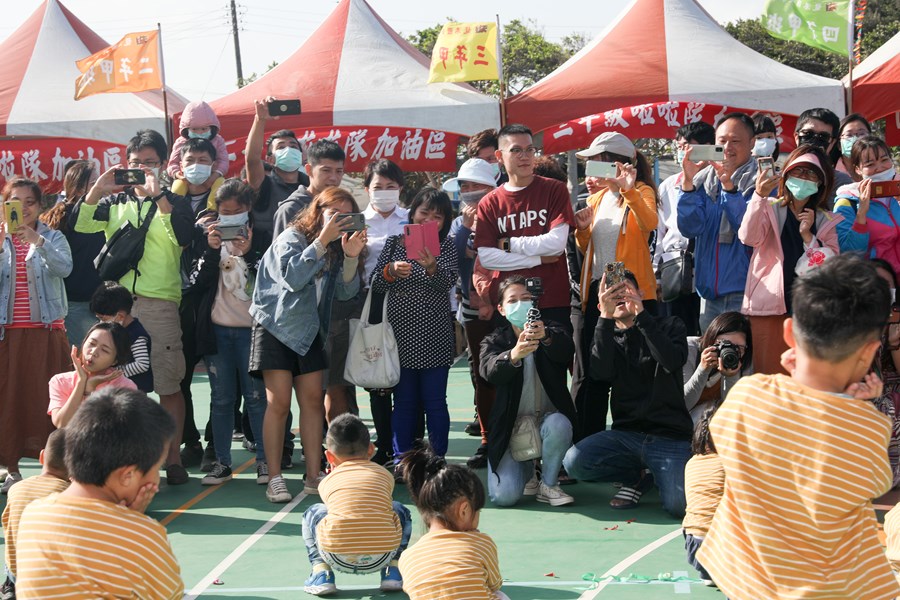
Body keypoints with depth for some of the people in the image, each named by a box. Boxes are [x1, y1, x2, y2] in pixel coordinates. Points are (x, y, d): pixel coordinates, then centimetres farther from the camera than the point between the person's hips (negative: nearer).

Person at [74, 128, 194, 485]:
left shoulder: (174, 203, 8)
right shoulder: (114, 202, 16)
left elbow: (183, 237, -13)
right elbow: (80, 225, 0)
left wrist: (157, 194, -18)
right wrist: (99, 188, -11)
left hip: (160, 304, -3)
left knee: (169, 385, -2)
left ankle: (173, 458, 7)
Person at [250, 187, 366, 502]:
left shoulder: (335, 246, 9)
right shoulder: (291, 238, -9)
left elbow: (346, 292, 0)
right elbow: (293, 277, -26)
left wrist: (351, 257, -16)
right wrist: (321, 242, -25)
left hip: (309, 331, 6)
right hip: (276, 326, -6)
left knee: (313, 400, 2)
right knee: (279, 402, -8)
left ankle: (313, 476, 7)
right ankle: (274, 479, -3)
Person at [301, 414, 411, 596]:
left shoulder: (327, 481, 17)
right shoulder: (384, 474, 19)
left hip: (337, 558, -1)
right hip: (382, 556, 1)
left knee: (312, 513, 30)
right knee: (400, 511, 32)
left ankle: (321, 571, 14)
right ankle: (392, 570, 18)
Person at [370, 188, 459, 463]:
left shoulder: (447, 245, 4)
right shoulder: (395, 242, 6)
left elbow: (449, 281, -11)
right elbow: (375, 283, 3)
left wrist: (431, 267, -31)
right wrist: (391, 271, -18)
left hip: (435, 336, -1)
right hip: (401, 334, 1)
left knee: (435, 400, 3)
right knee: (403, 400, 7)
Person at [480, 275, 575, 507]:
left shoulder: (552, 332, 2)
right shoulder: (494, 340, 1)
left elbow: (567, 351, -24)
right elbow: (490, 370, -23)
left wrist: (546, 337, -48)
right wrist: (513, 355, -47)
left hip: (548, 417, 0)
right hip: (511, 425, 0)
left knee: (558, 424, -36)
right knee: (503, 496, -17)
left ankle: (549, 484, -9)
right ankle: (527, 470, 19)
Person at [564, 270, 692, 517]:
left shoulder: (670, 326, 7)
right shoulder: (607, 337, 11)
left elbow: (673, 361, -17)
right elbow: (601, 373, -13)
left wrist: (641, 314, -23)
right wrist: (606, 317, -21)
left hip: (670, 437, -3)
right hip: (626, 433, 3)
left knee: (678, 506, -27)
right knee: (574, 461, -25)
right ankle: (641, 475, 3)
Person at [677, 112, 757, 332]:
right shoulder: (703, 179, 9)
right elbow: (689, 228, -4)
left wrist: (728, 185, -25)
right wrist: (688, 181, -15)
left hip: (745, 291, -4)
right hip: (710, 292, 4)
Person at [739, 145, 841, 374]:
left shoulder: (827, 221, 15)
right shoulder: (769, 209, 9)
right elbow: (749, 238, -13)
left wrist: (807, 235, -7)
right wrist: (759, 196, -25)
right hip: (769, 308, -2)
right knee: (767, 374, -6)